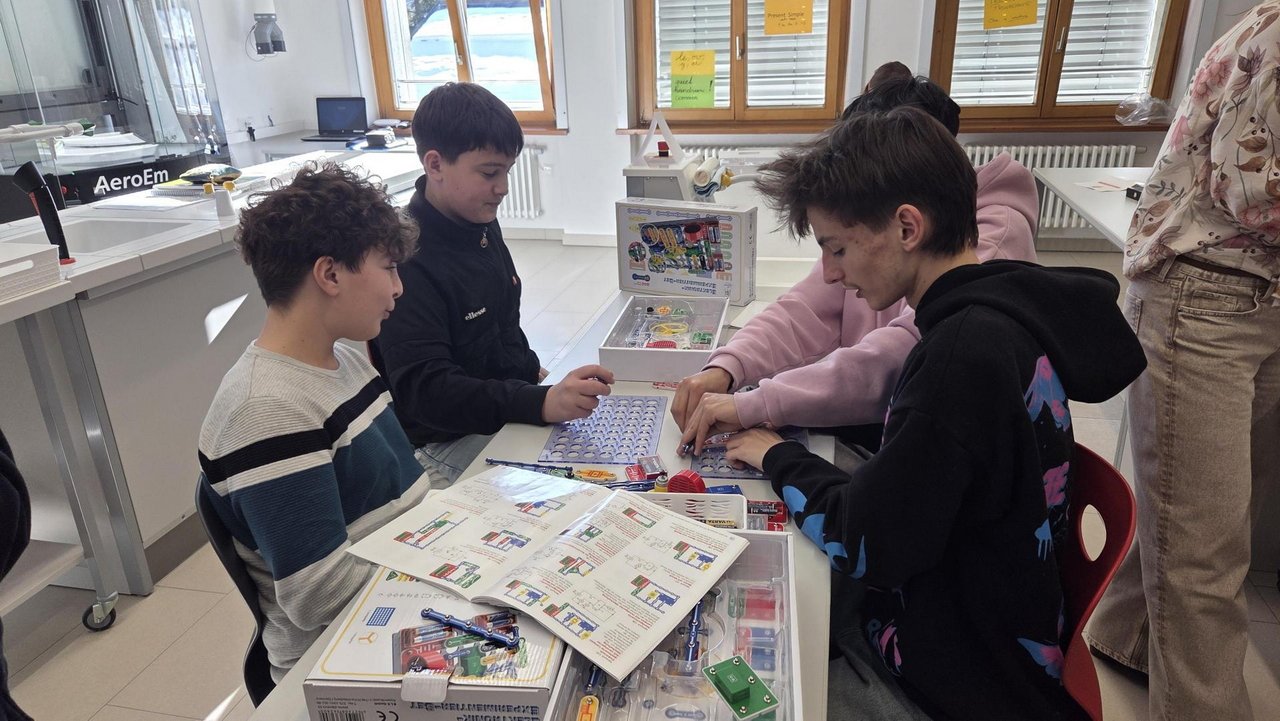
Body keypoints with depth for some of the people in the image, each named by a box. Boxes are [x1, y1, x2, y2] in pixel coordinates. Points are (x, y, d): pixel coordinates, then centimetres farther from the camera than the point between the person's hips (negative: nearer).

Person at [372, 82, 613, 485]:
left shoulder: (482, 226, 4)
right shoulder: (407, 260, -24)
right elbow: (424, 390, -31)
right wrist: (543, 404, -41)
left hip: (508, 405, 8)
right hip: (446, 442, -8)